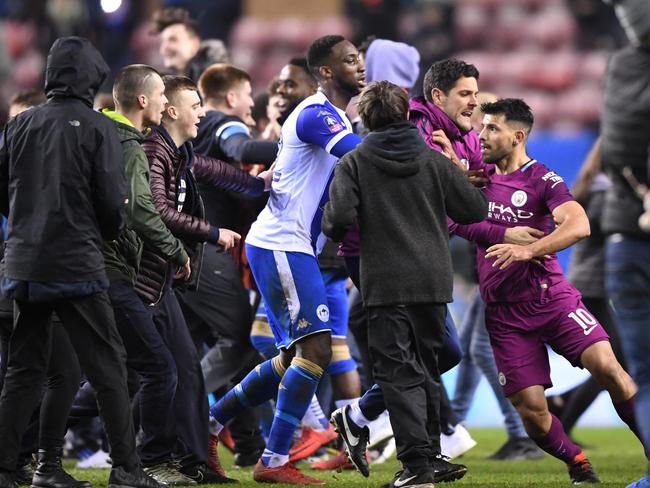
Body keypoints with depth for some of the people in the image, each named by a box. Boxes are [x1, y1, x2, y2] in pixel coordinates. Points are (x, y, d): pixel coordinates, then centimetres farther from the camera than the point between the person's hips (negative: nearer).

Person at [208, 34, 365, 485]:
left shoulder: (336, 118, 17)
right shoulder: (317, 115, -16)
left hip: (293, 248, 10)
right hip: (281, 245, -10)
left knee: (297, 355, 14)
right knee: (316, 348, -14)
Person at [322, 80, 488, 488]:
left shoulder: (354, 163, -4)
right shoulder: (434, 160, 3)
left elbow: (339, 219, -15)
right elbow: (477, 210, 5)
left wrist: (337, 233, 8)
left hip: (385, 286, -3)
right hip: (434, 282, 3)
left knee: (398, 373, -2)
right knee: (427, 367, 18)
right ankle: (430, 452, 24)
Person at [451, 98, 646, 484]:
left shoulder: (541, 179, -5)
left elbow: (579, 225, -20)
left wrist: (527, 250, -32)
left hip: (550, 297, -3)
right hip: (504, 314, 3)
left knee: (605, 365, -23)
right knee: (531, 410, -7)